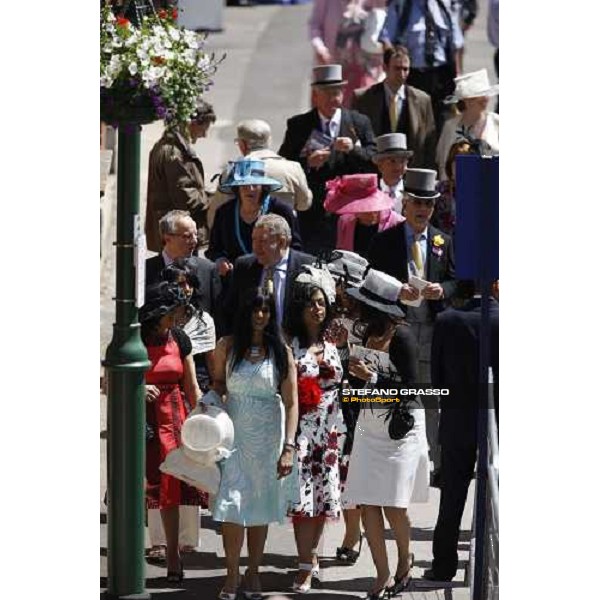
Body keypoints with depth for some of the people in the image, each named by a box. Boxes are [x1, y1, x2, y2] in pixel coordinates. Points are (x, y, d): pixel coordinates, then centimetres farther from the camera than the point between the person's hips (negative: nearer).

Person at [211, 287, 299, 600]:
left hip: (267, 436, 0)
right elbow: (218, 382, 15)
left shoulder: (281, 351, -5)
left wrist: (288, 446, -16)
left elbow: (291, 402, -8)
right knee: (232, 505, -8)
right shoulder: (228, 346, 0)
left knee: (261, 507, 8)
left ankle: (253, 573, 20)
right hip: (234, 433, 0)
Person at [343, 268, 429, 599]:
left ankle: (405, 559, 24)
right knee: (368, 506, 0)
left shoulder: (401, 337, -15)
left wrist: (372, 376, -22)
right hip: (369, 428, 7)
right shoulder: (369, 335, 6)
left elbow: (410, 388, -17)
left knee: (392, 506, -5)